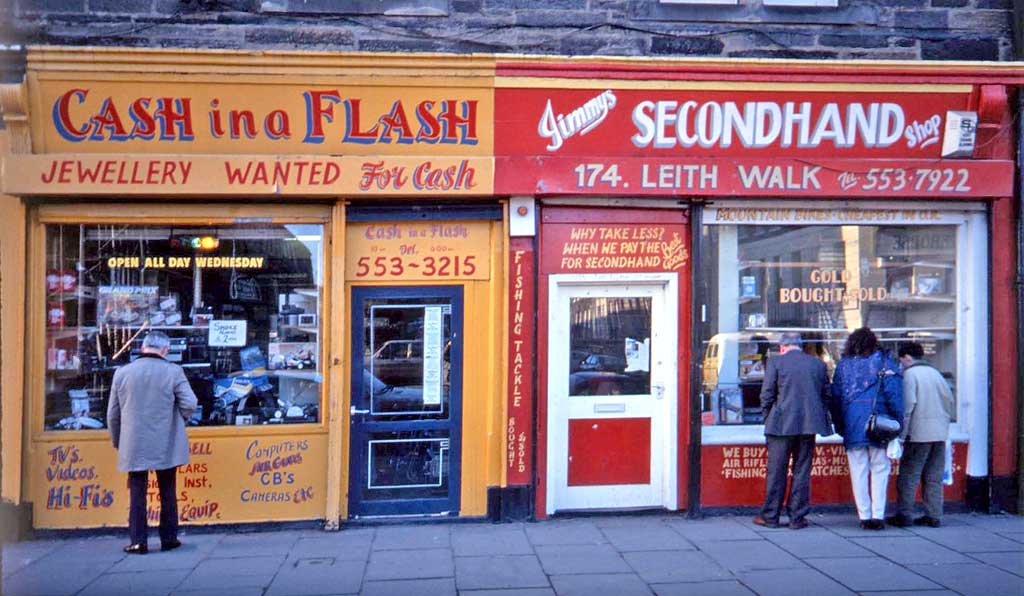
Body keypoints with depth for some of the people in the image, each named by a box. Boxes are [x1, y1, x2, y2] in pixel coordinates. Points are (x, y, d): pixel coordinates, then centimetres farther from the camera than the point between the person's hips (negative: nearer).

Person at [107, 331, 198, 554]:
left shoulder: (122, 373, 0)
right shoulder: (173, 371, -7)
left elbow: (112, 414, 6)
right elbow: (190, 404, -11)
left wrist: (117, 442, 20)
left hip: (134, 446, 1)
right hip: (166, 446, -1)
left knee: (137, 494, 7)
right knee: (168, 493, 11)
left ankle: (138, 542, 6)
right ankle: (169, 538, 17)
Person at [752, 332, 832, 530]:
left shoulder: (775, 362, -3)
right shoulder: (819, 364, 8)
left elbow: (766, 395, -5)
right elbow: (826, 396, 10)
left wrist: (768, 420, 7)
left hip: (782, 424, -3)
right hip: (809, 425, 3)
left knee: (776, 472, 4)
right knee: (802, 472, 9)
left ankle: (770, 516, 11)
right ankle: (797, 517, 12)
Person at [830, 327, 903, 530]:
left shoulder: (843, 364, 9)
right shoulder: (883, 361, 2)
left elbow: (835, 396, 8)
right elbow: (893, 392, -5)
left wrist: (839, 425, 13)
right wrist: (898, 421, -2)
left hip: (852, 425, 2)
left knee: (858, 471, 6)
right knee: (880, 469, 5)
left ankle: (864, 516, 7)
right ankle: (878, 515, 0)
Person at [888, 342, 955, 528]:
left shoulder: (909, 374, -6)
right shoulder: (935, 373, 15)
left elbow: (908, 405, -14)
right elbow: (949, 400, 16)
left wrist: (902, 433, -12)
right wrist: (947, 421, 21)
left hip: (919, 433, -7)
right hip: (940, 433, 7)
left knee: (908, 475, -2)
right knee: (934, 476, 10)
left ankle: (903, 515, -2)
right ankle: (934, 516, 10)